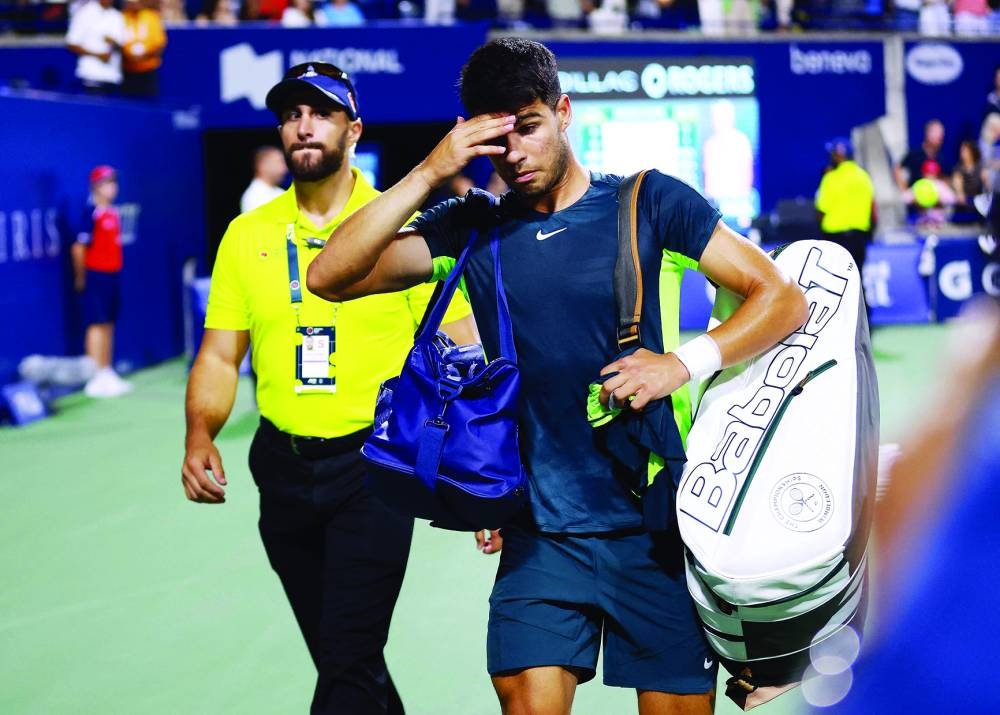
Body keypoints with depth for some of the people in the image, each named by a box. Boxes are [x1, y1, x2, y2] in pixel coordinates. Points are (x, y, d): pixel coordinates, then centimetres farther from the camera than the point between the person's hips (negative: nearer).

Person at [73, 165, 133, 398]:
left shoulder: (114, 213, 12)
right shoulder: (92, 213, -13)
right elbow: (79, 248, -14)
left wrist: (116, 270, 12)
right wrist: (81, 278, -8)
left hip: (114, 274, 8)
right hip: (97, 275, -8)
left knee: (108, 325, 12)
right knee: (97, 324, -7)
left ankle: (107, 373, 19)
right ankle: (96, 379, -6)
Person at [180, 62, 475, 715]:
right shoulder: (248, 234, 6)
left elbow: (459, 351, -4)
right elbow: (221, 355, 8)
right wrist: (199, 436, -10)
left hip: (373, 465, -4)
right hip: (284, 467, 4)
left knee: (349, 658, -11)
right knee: (338, 657, 14)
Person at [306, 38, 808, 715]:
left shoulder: (648, 201, 0)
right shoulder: (472, 228, 7)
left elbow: (784, 298, -2)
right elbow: (331, 278, -3)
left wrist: (684, 362, -18)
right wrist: (428, 174, -12)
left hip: (656, 525, -1)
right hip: (541, 533, 2)